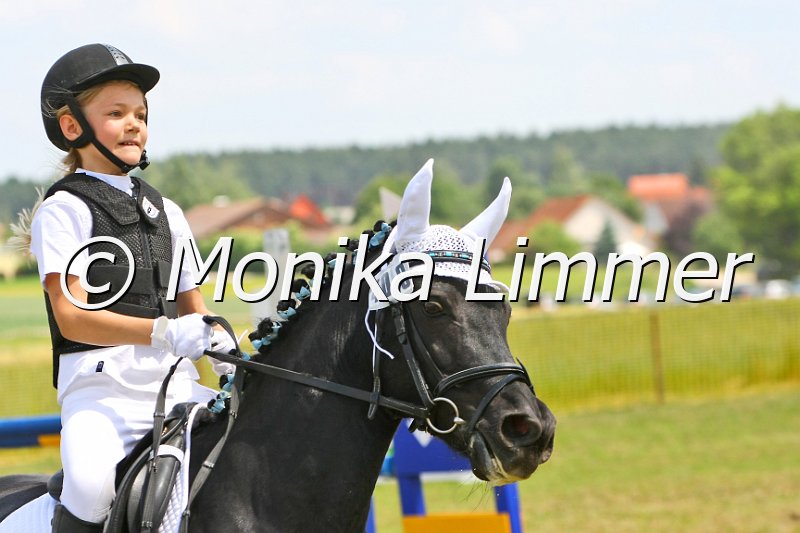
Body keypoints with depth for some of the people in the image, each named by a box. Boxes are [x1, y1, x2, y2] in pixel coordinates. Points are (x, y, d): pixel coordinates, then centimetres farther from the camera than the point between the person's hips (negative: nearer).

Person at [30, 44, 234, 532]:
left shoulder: (165, 211, 21)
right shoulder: (63, 211, -1)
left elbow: (193, 308, 24)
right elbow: (72, 317, -13)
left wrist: (226, 354, 1)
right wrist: (163, 333, -26)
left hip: (175, 381, 7)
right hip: (100, 381, -7)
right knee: (92, 480, -34)